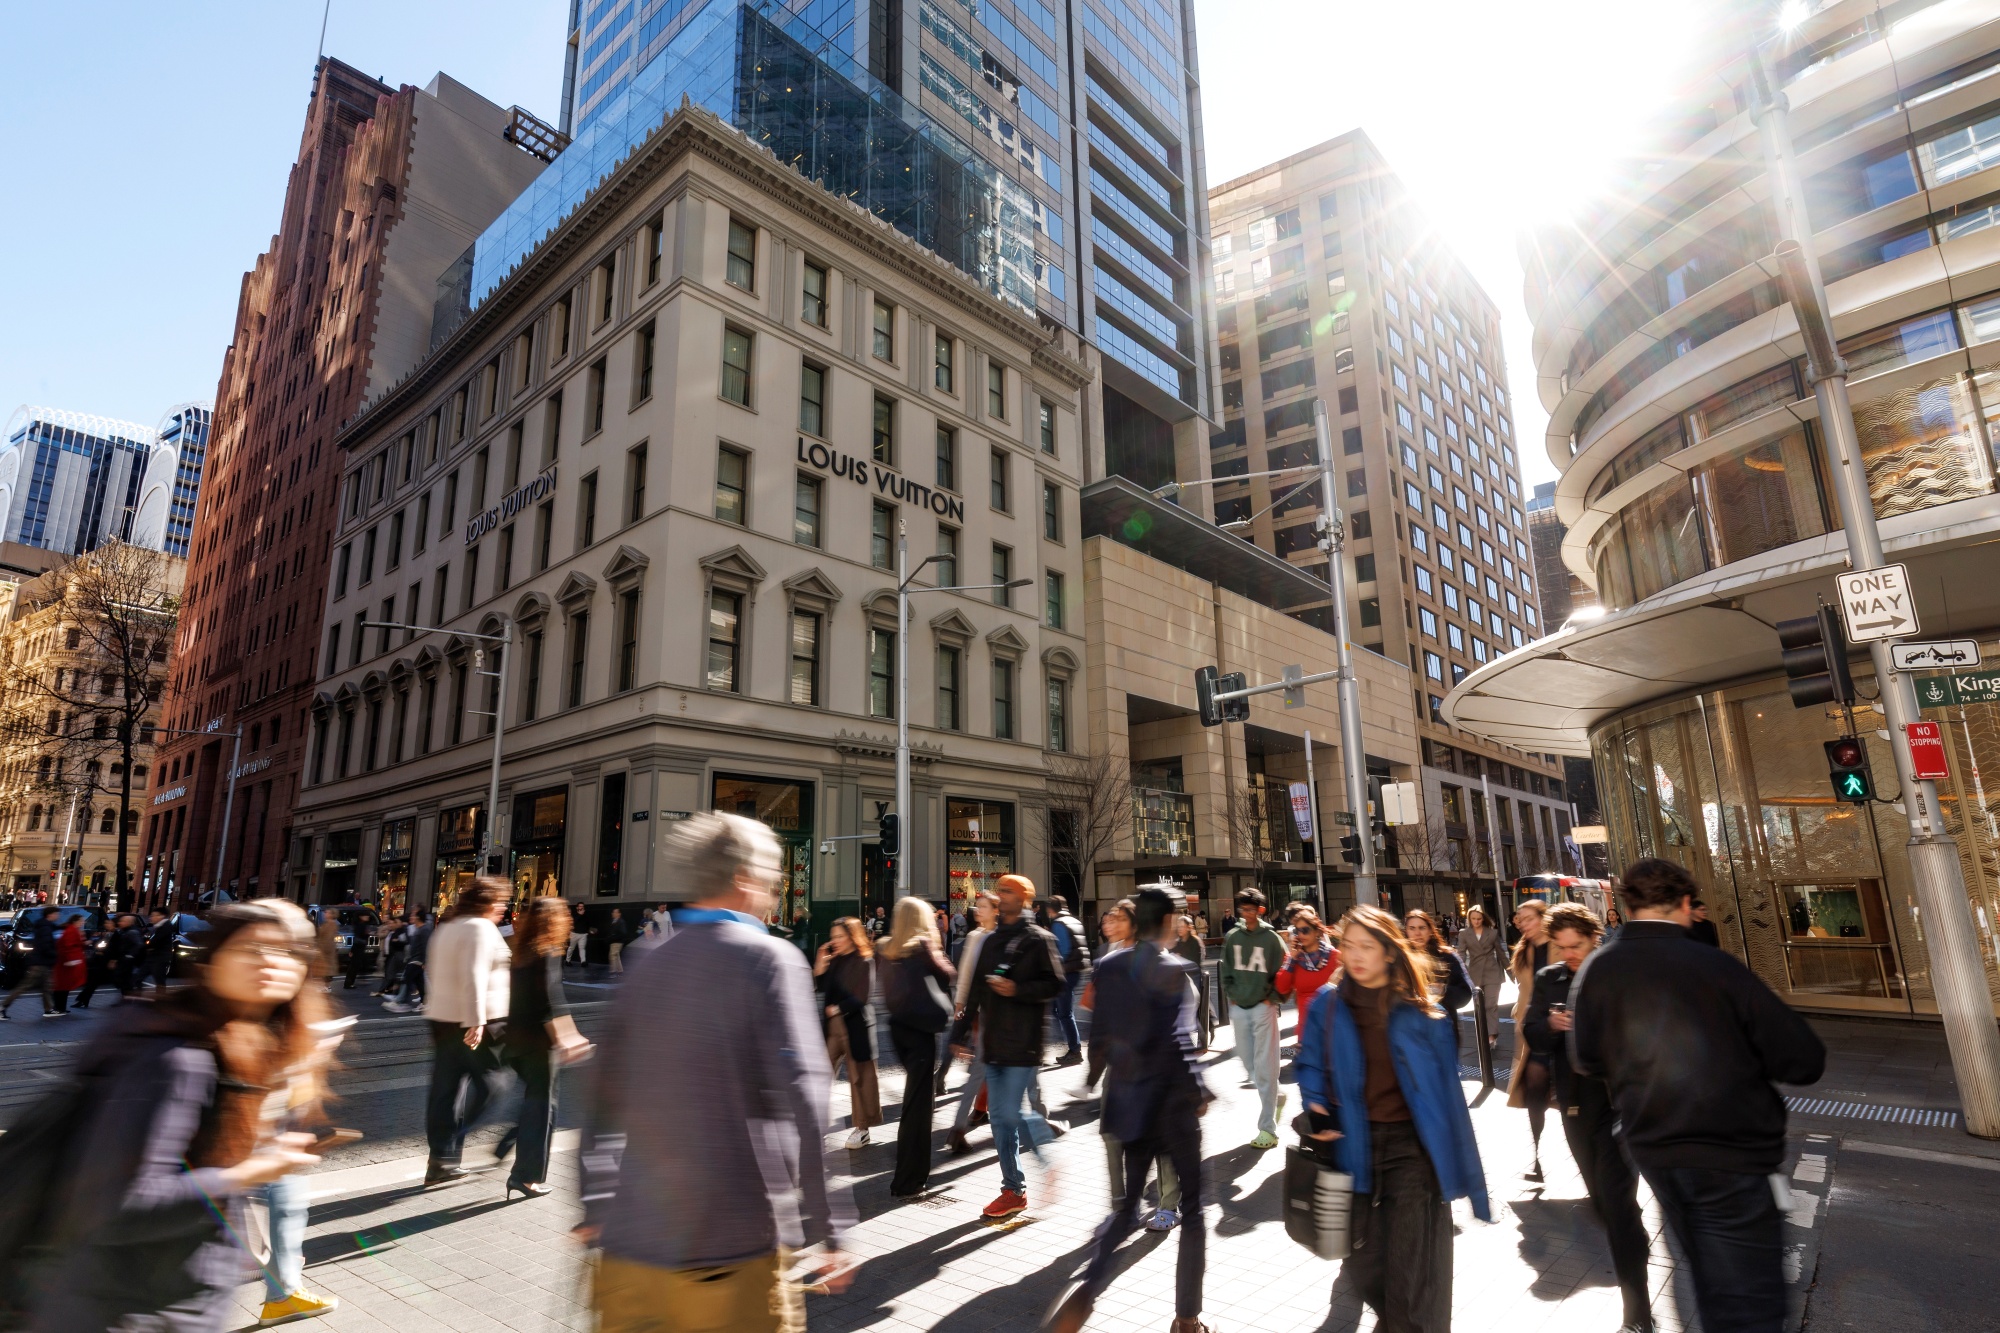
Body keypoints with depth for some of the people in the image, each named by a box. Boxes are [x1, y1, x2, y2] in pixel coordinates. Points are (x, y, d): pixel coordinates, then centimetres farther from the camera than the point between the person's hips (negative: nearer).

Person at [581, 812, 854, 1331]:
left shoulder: (645, 967, 7)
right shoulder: (769, 959, -10)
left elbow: (604, 1102, 12)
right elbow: (800, 1098, -17)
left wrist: (596, 1211, 21)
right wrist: (828, 1228, -12)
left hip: (632, 1247, 5)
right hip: (734, 1255, -5)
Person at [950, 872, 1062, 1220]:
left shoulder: (1038, 939, -6)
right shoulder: (992, 941, 13)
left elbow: (1054, 984, -12)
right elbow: (976, 989, 14)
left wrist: (1017, 990, -23)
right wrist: (960, 1032, 12)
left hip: (1023, 1042, -7)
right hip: (994, 1041, 7)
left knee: (1011, 1113, -10)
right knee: (999, 1116, 9)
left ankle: (1050, 1154, 16)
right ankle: (1013, 1190, 20)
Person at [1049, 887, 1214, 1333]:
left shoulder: (1108, 966, -1)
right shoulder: (1175, 970, -17)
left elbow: (1099, 1036, 3)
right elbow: (1179, 1044, -21)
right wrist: (1198, 1092, -7)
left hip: (1128, 1103, 5)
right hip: (1171, 1104, -5)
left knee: (1125, 1207, 18)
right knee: (1192, 1209, 14)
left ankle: (1086, 1291, 2)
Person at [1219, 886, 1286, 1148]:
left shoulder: (1271, 938, -6)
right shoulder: (1232, 938, 5)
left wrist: (1271, 998, -8)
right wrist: (1231, 994, 4)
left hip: (1263, 1008, -4)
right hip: (1239, 1008, 4)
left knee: (1264, 1067, -5)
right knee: (1248, 1064, 12)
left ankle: (1268, 1128, 2)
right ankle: (1275, 1098, 37)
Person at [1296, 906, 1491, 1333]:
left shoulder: (1420, 1010, -4)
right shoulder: (1327, 1005, -2)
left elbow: (1445, 1083, 1)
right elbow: (1309, 1065, 9)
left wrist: (1453, 1157, 1)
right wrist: (1315, 1110, -8)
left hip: (1412, 1146, -2)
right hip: (1354, 1145, 2)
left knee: (1413, 1268, -6)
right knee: (1363, 1258, 15)